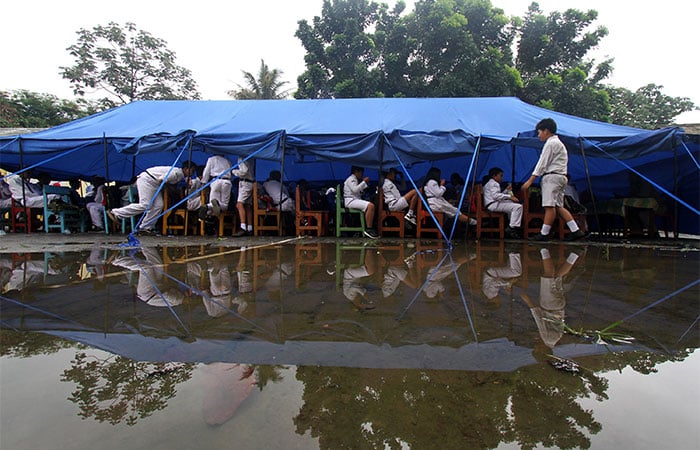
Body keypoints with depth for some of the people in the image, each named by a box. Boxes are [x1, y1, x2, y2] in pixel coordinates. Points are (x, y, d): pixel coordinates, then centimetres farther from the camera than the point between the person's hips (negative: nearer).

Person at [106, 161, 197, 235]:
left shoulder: (181, 176, 10)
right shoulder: (177, 172, -21)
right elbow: (160, 180, -23)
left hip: (154, 183, 10)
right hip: (146, 179, -10)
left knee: (158, 206, -1)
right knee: (144, 205, -17)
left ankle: (145, 228, 2)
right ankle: (115, 213, -8)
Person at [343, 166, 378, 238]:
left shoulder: (355, 180, 27)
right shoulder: (351, 179, -3)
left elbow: (359, 191, 27)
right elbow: (355, 190, -20)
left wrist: (365, 183, 20)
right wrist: (364, 182, -14)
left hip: (356, 199, 10)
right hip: (350, 200, -10)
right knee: (370, 206, -28)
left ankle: (370, 228, -9)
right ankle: (369, 229, -29)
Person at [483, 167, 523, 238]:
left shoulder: (489, 184, 27)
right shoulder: (494, 183, -6)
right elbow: (495, 195, -24)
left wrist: (506, 190, 21)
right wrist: (510, 196, -22)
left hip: (495, 204, 12)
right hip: (493, 205, -12)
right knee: (518, 207, -20)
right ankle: (511, 228, -19)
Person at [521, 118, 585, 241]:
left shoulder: (551, 143, -7)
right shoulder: (558, 142, 24)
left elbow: (542, 164, -13)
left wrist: (530, 181, -14)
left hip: (552, 176, -10)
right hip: (560, 176, 10)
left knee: (550, 206, -11)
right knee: (558, 206, 8)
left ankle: (544, 234, -11)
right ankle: (576, 231, 5)